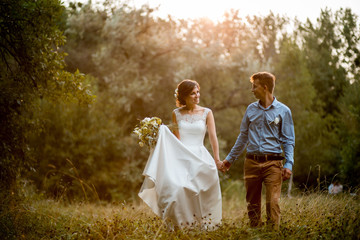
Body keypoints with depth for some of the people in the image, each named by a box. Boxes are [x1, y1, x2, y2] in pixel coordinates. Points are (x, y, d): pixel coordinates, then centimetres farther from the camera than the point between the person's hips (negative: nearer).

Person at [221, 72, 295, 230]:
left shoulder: (283, 111, 2)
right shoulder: (251, 109, 12)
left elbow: (288, 141, 3)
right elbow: (243, 136, 20)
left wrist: (289, 164, -10)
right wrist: (230, 158, 21)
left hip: (272, 163, -4)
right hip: (251, 162, 4)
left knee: (273, 203, -11)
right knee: (252, 204, 7)